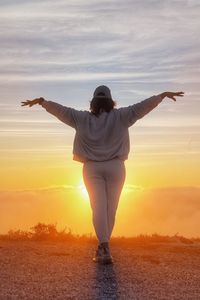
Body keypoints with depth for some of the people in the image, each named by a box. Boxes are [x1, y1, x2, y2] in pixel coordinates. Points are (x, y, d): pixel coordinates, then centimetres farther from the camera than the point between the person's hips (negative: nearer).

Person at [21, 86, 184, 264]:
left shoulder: (82, 118, 1)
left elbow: (60, 110, 3)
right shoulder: (120, 116, -1)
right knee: (110, 208, 9)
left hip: (92, 168, 0)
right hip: (115, 167, 0)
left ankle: (105, 248, -20)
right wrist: (164, 95, -3)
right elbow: (142, 107, -6)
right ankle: (102, 248, 18)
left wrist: (40, 101, 13)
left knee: (99, 208, -4)